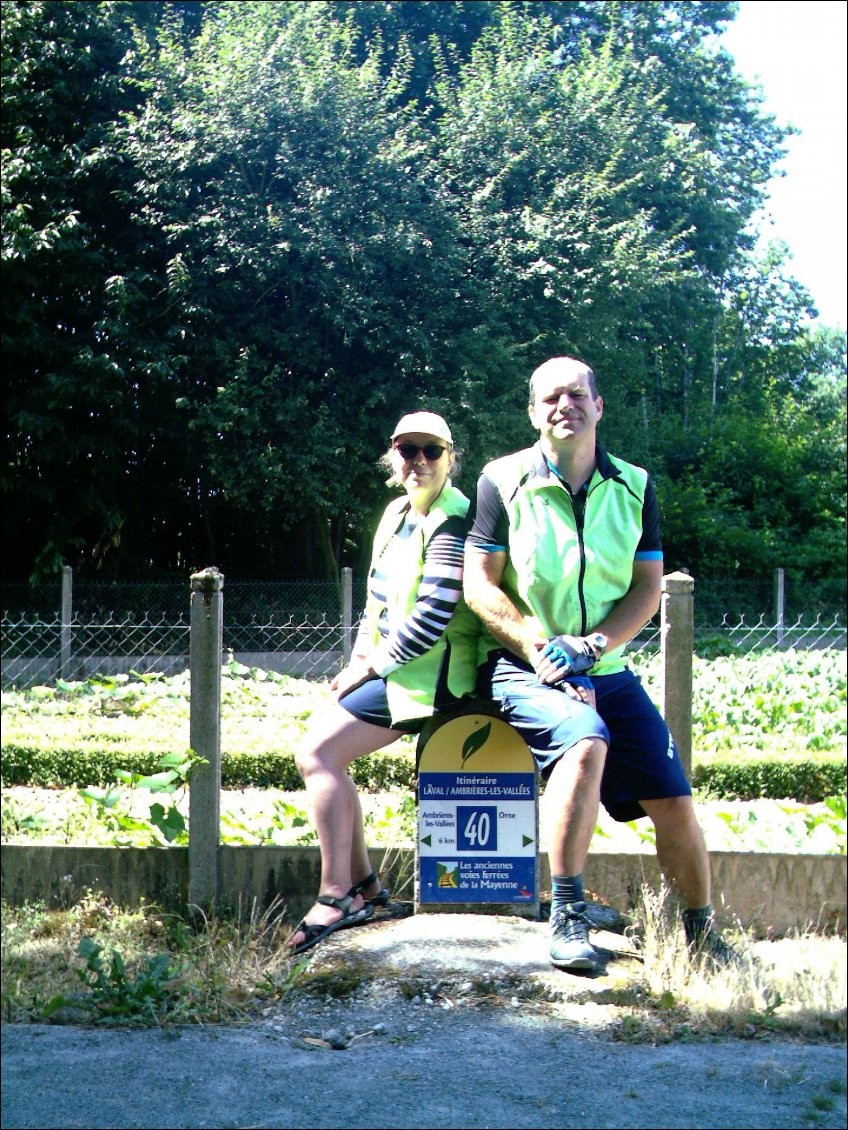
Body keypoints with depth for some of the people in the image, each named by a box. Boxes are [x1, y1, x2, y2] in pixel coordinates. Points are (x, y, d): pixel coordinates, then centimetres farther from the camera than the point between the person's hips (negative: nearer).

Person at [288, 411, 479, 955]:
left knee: (319, 753, -16)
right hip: (391, 664, 10)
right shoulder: (398, 513, 12)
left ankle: (335, 898, -11)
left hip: (427, 674, -10)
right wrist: (360, 655, 4)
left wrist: (369, 667, -15)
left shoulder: (451, 524, -17)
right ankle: (365, 887, 11)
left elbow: (433, 618, -23)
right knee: (320, 753, 5)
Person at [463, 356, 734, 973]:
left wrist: (589, 647, -12)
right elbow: (480, 586, -5)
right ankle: (568, 916, -24)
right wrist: (542, 649, -16)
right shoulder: (504, 481, -3)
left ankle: (703, 934, 20)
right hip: (522, 666, -4)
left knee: (674, 803, -3)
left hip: (607, 669, 4)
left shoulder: (635, 486, 5)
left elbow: (649, 587, 4)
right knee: (586, 742, -34)